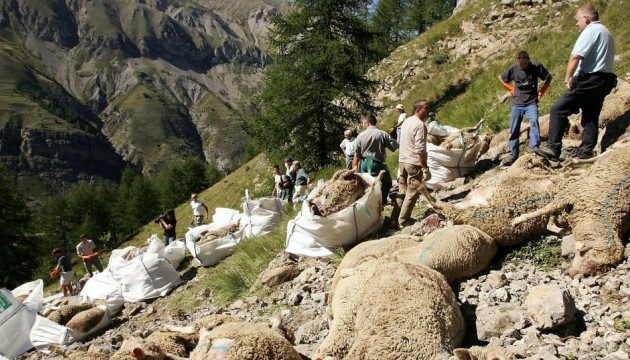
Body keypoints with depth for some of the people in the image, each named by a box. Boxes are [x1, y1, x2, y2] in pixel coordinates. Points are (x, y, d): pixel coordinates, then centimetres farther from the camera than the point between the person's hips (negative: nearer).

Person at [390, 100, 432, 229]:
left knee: (402, 192, 14)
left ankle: (395, 220, 16)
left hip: (402, 161, 9)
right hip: (414, 163, -9)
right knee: (412, 194, -1)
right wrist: (425, 167, -18)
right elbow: (420, 150, -21)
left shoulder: (406, 122, 13)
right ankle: (403, 222, 1)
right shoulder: (420, 125, -15)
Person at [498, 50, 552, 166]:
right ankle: (513, 155, 9)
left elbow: (548, 78, 8)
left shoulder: (536, 66, -6)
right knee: (514, 130, 2)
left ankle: (534, 147, -32)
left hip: (531, 102, -2)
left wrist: (542, 91, 2)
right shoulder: (513, 68, -4)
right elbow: (501, 77, 14)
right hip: (517, 103, 2)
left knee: (534, 121, -26)